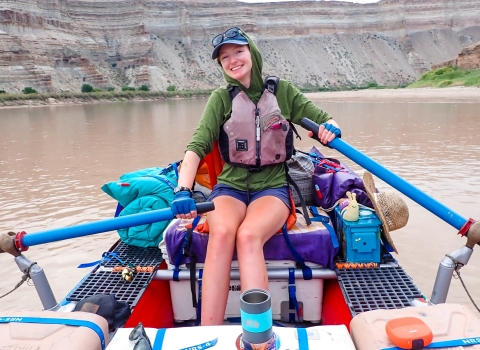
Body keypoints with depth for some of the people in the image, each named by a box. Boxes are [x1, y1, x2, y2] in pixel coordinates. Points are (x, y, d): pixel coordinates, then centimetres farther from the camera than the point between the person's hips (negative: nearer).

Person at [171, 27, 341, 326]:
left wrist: (330, 127, -17)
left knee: (248, 236, -33)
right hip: (230, 187, 1)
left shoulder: (282, 91, 6)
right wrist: (183, 190, -24)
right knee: (221, 232, -32)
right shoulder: (221, 98, 5)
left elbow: (325, 120, 9)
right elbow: (197, 145, -8)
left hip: (273, 188, 0)